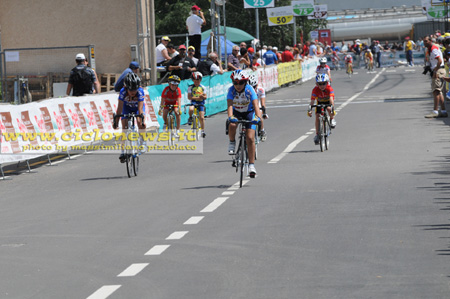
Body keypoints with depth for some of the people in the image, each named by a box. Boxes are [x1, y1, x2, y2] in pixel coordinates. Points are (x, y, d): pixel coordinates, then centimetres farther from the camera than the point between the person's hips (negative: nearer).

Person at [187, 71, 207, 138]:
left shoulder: (203, 87, 5)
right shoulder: (190, 87, 0)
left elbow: (205, 97, 4)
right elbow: (189, 97, -5)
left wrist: (203, 97, -20)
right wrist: (197, 98, -18)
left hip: (201, 103, 1)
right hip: (193, 102, -1)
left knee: (201, 117, -8)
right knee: (191, 109, -35)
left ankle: (202, 131, 5)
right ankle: (190, 118, -4)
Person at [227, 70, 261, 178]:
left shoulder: (250, 90, -26)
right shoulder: (231, 90, -23)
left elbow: (256, 104, -36)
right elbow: (230, 105, -34)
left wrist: (257, 117, -54)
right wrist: (230, 116, -54)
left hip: (249, 113, -1)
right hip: (236, 112, 1)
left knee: (250, 138, -14)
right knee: (232, 125, -33)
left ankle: (251, 164, -6)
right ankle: (232, 143, -4)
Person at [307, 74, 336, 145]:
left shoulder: (329, 88, -32)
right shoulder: (315, 90, -28)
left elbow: (331, 99, -43)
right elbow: (312, 100, -33)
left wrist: (332, 108, -57)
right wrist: (309, 109, -47)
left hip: (328, 102, -2)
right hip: (319, 102, 2)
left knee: (329, 109, -35)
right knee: (317, 116, -15)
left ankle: (332, 120, -3)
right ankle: (317, 134, -7)